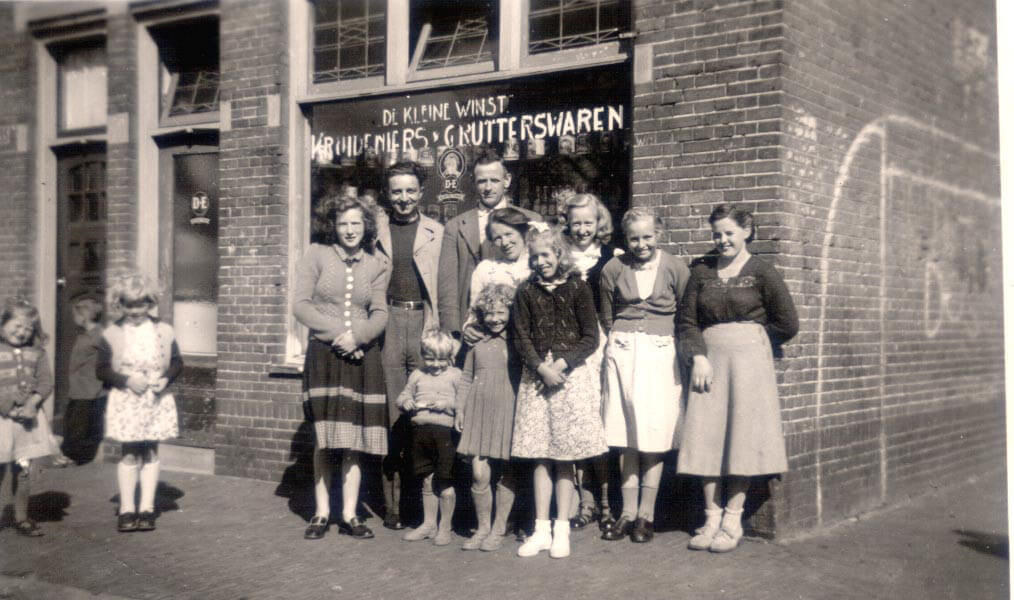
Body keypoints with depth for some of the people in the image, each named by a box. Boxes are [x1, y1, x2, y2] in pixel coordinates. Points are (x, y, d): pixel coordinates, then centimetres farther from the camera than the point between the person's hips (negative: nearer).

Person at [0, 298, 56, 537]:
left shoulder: (36, 352, 8)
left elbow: (46, 382, 5)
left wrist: (32, 403, -11)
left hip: (29, 417, 4)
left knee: (24, 470, 9)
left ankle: (21, 518, 20)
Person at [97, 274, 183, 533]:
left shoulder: (164, 331, 1)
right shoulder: (112, 334, -3)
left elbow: (177, 362, 8)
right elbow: (101, 369, -2)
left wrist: (166, 378, -11)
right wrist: (127, 380, -16)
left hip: (156, 401, 2)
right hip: (125, 402, -1)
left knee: (150, 453, 7)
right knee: (130, 454, 3)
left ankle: (147, 508, 14)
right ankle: (127, 509, 12)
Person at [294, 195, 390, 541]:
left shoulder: (375, 266, 10)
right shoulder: (316, 256, 4)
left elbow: (380, 314, 3)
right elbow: (300, 304, -3)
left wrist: (357, 335, -16)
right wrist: (335, 332, -13)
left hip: (362, 356, 2)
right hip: (323, 355, -2)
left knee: (355, 439, 2)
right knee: (324, 438, 1)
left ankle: (349, 515, 9)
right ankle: (322, 513, 9)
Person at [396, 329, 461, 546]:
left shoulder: (456, 375, 0)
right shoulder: (417, 375, 13)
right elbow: (403, 395, 15)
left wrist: (445, 404, -20)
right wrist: (406, 402, -7)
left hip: (445, 431, -4)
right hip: (420, 431, 4)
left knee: (444, 483, 1)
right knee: (427, 481, 14)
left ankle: (445, 527, 13)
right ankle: (428, 524, 26)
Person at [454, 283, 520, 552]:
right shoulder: (478, 344, 12)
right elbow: (466, 378, 17)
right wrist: (460, 409, 11)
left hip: (509, 410, -2)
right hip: (479, 411, 2)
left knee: (507, 473, 5)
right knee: (479, 474, -2)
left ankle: (499, 529, 17)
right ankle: (482, 527, 14)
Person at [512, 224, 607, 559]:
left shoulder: (577, 289, -1)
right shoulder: (526, 292, 6)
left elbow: (591, 339, -3)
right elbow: (521, 338, 3)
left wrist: (561, 364, -13)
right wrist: (542, 367, -11)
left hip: (572, 375, -2)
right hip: (536, 377, 2)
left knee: (565, 456, 1)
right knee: (541, 456, 3)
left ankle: (562, 530, 9)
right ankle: (541, 530, 11)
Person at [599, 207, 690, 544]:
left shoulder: (675, 269, 0)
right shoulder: (613, 270, 4)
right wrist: (619, 343, 12)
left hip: (660, 353, -1)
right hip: (623, 352, 2)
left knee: (654, 431, -3)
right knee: (625, 433, 1)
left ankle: (646, 513, 4)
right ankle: (628, 511, 8)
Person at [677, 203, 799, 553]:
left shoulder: (762, 274, 0)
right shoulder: (702, 271, 10)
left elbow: (788, 324, 2)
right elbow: (687, 319, 8)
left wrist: (751, 341, 7)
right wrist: (699, 356, -5)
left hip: (749, 361, -3)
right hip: (709, 362, 3)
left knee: (742, 437, -2)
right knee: (706, 437, 1)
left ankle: (732, 521, 5)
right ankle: (712, 518, 10)